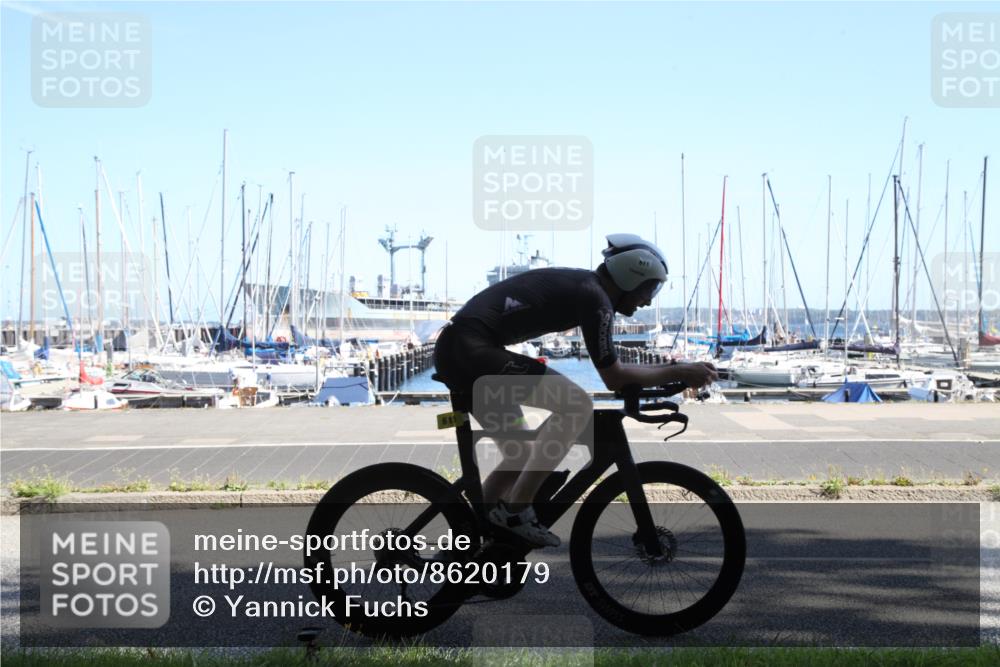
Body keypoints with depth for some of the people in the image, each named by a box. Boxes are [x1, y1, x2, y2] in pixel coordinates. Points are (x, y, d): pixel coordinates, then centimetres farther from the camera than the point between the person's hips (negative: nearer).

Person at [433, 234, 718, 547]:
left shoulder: (580, 284, 20)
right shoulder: (595, 298, -9)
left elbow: (610, 366, 30)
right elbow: (614, 378, -6)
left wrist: (669, 369, 29)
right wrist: (678, 373, 2)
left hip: (452, 351, 10)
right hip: (472, 351, -10)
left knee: (521, 459, 17)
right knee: (577, 405, -14)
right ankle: (517, 510, -9)